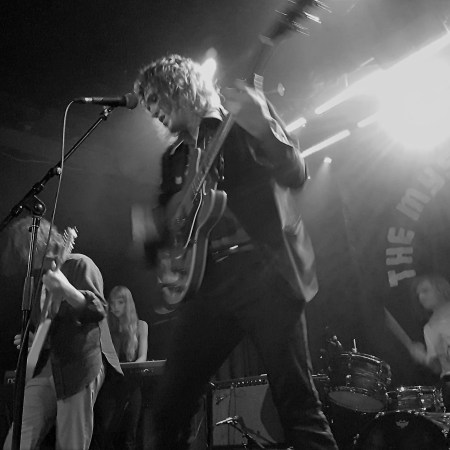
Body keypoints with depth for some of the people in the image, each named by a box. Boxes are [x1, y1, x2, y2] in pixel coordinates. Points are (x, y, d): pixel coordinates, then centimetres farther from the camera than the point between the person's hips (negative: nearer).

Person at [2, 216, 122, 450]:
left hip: (78, 367, -7)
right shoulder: (40, 278, 17)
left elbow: (98, 310, -16)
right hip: (43, 367, 7)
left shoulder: (80, 265, -3)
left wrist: (65, 289, -31)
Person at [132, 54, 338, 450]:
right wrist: (153, 232, 0)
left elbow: (296, 175, -7)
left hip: (266, 272, -5)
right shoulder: (175, 156, 21)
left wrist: (263, 128, -24)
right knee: (170, 409, 4)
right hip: (208, 283, 6)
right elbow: (167, 220, 23)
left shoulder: (245, 118, 5)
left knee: (298, 406, -7)